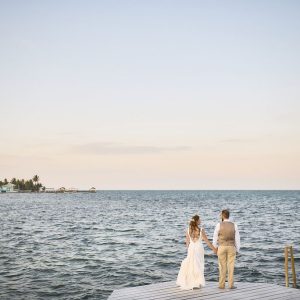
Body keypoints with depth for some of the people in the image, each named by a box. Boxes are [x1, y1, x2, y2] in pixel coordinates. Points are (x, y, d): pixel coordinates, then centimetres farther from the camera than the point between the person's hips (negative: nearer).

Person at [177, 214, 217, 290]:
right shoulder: (201, 230, -12)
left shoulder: (188, 230, -5)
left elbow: (187, 242, 4)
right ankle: (197, 283, 10)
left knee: (191, 265, 13)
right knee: (198, 266, 9)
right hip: (199, 249, -2)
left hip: (191, 248, 2)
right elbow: (207, 241, -7)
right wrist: (214, 249, 2)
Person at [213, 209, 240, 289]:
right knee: (231, 266, 3)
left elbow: (215, 237, -2)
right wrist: (237, 250, 7)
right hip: (231, 247, 1)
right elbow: (237, 239, 0)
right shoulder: (234, 225, -1)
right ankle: (231, 284, 1)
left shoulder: (219, 225, -7)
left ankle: (221, 285, 5)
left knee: (222, 267, 5)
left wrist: (215, 248, 9)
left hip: (222, 247, -1)